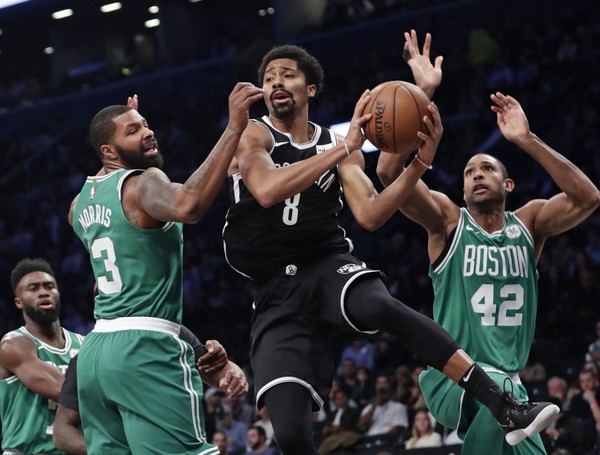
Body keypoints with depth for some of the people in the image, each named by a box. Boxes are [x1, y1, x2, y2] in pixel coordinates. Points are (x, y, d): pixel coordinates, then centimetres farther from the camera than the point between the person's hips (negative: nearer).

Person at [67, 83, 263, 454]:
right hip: (145, 348, -9)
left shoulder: (81, 203, 17)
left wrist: (126, 121, 39)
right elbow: (188, 206, -33)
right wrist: (234, 129, -33)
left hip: (95, 350, 9)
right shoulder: (143, 183, -9)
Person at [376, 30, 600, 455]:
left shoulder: (529, 223, 8)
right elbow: (389, 172, -13)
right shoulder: (448, 221, 2)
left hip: (508, 383, 5)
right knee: (500, 393, -36)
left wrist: (527, 140, -15)